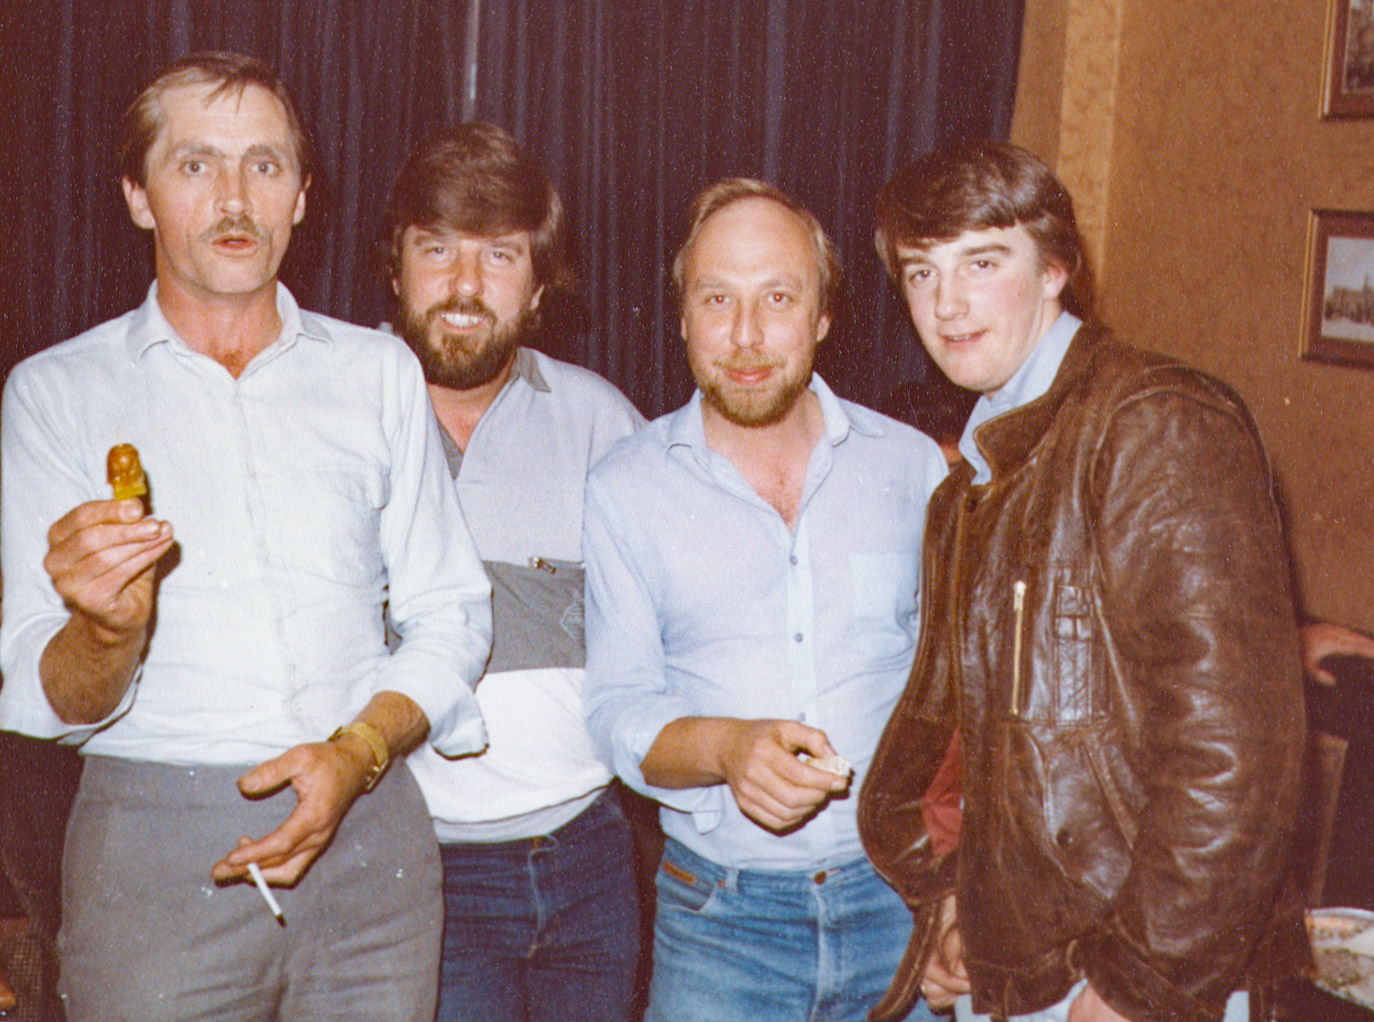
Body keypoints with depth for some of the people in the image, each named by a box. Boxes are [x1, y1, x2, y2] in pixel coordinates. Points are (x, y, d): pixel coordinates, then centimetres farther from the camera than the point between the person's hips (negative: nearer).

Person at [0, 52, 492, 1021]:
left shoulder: (379, 372, 10)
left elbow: (451, 615, 7)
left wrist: (357, 753, -10)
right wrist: (105, 628, -24)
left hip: (369, 834, 2)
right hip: (150, 852, -1)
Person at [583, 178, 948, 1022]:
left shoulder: (911, 464, 3)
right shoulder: (627, 487, 0)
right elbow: (619, 711, -2)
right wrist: (726, 746, -22)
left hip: (898, 899, 1)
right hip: (720, 913, -1)